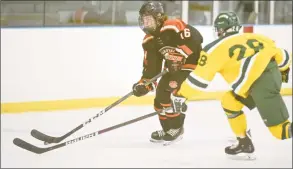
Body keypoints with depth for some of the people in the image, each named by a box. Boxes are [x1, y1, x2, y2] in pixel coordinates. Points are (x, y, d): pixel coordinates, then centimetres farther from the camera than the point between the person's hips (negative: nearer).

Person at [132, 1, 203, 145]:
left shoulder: (174, 27, -22)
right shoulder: (149, 41, 4)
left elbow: (196, 39, -32)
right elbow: (151, 66, 5)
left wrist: (180, 56, -33)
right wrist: (144, 83, -8)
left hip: (193, 64, -9)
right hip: (174, 68, 9)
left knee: (169, 93, -19)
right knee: (160, 98, 8)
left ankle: (176, 128, -5)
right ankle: (168, 130, 27)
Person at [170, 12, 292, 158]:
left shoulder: (216, 48, 2)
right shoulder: (253, 37, 18)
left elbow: (199, 77, 0)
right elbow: (281, 54, 23)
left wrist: (180, 95, 8)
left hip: (261, 84, -8)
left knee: (280, 127, -8)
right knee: (229, 102, 21)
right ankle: (244, 143, 26)